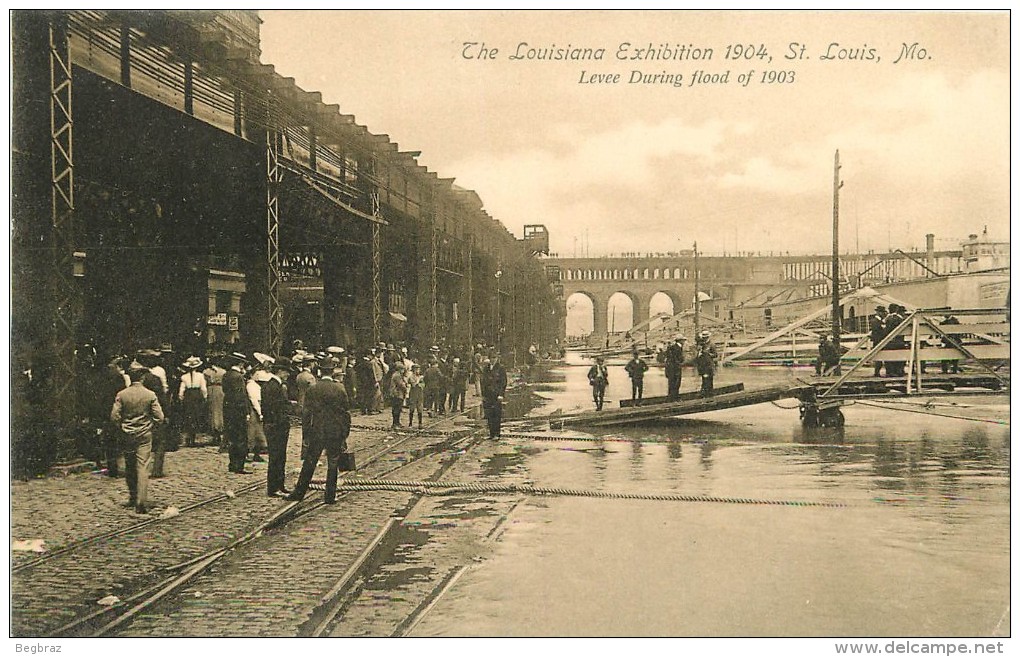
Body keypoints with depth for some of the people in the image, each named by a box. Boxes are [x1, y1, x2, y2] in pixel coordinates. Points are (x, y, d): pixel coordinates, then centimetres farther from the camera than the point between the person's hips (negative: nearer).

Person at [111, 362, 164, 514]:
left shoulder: (121, 395, -5)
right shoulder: (150, 395, -8)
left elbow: (114, 417, -6)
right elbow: (159, 417, -9)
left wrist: (122, 426, 12)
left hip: (127, 435, 2)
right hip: (145, 435, -2)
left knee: (129, 468, 16)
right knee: (143, 467, -4)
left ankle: (133, 498, 27)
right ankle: (141, 502, -11)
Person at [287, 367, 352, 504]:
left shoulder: (312, 390, -4)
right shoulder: (340, 389, -4)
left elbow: (306, 413, -2)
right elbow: (346, 413, -1)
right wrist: (345, 435, 7)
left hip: (317, 432, 0)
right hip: (336, 433, 0)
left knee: (309, 465, 9)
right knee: (332, 466, 8)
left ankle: (299, 493, 13)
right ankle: (330, 496, 11)